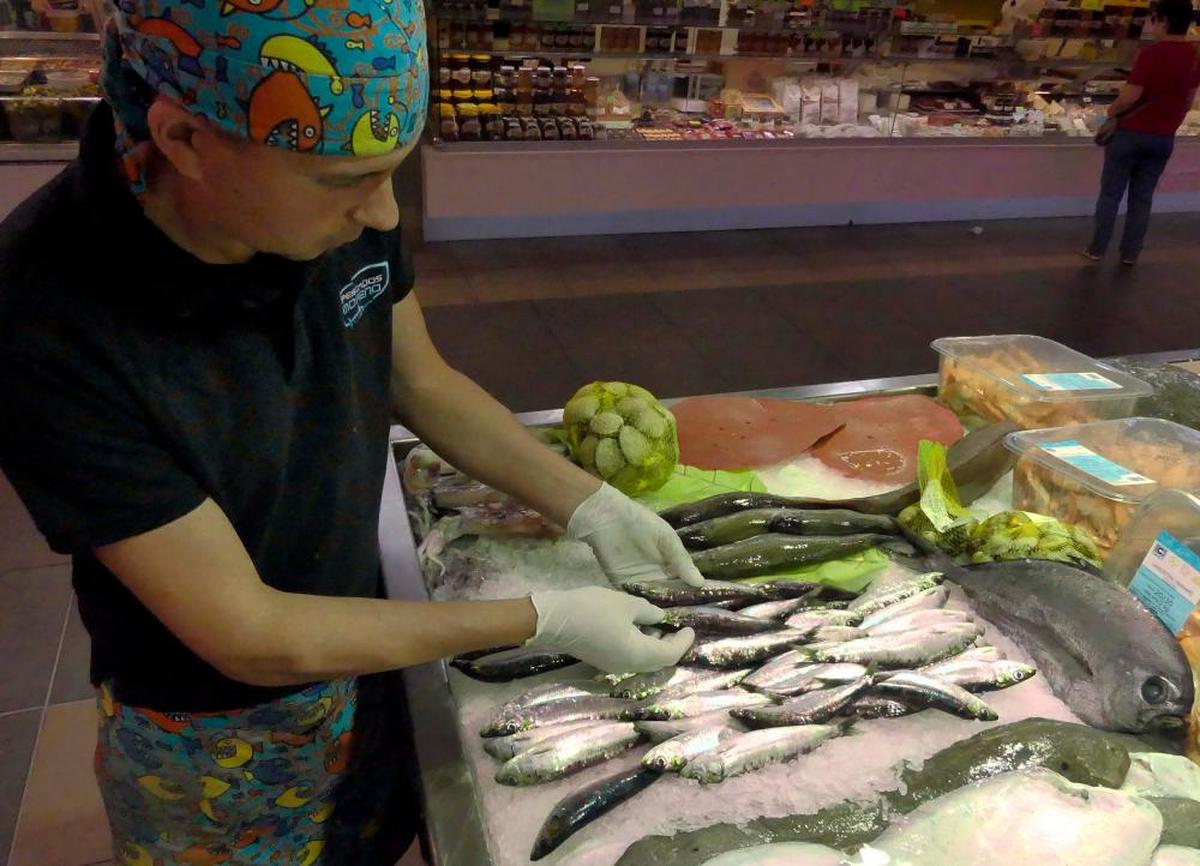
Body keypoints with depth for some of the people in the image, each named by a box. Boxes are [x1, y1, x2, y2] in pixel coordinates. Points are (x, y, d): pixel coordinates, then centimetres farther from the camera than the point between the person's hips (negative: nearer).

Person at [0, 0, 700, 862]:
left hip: (364, 650, 5)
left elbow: (424, 385, -2)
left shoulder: (340, 212, -19)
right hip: (215, 736, -4)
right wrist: (544, 620, -25)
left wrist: (593, 508, -10)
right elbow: (247, 636, -28)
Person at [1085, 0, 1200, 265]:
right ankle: (1130, 253, 18)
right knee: (1143, 196, 13)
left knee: (1110, 193, 5)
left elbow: (1131, 95, -21)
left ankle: (1096, 250, 10)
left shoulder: (1151, 53, -18)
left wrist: (1113, 111, -2)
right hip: (1164, 138, 6)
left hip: (1131, 133, -5)